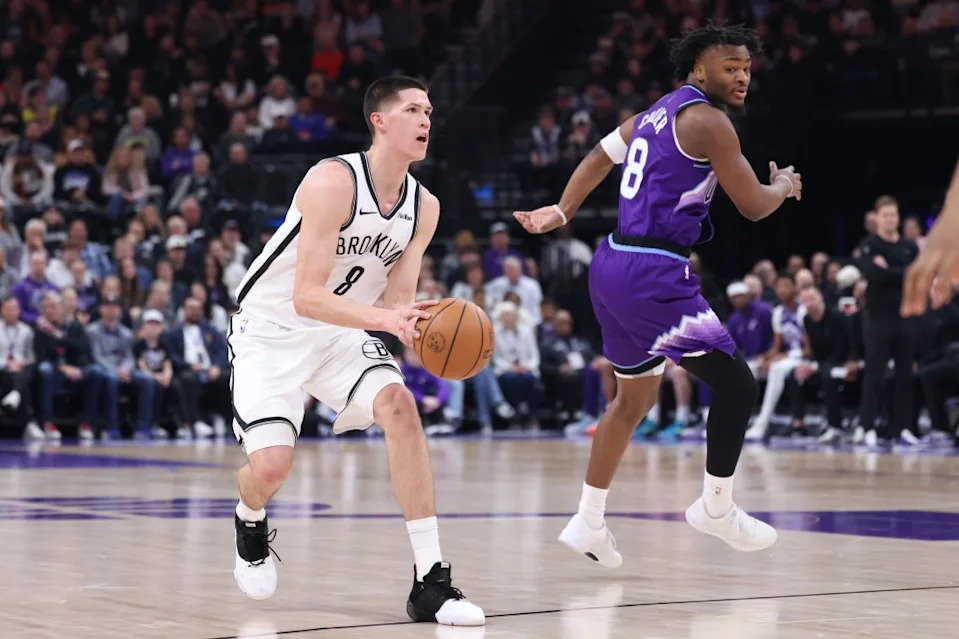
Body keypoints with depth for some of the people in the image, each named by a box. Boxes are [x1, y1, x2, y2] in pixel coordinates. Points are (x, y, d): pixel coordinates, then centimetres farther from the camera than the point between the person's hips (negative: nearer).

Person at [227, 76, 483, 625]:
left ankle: (431, 580, -20)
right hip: (271, 330, -5)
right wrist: (382, 319, -42)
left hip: (339, 333, 5)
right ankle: (251, 522, 24)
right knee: (272, 465, -19)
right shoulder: (333, 182, -25)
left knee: (400, 405, -23)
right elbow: (306, 297, -29)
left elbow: (399, 299, 0)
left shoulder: (424, 207, -4)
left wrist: (418, 326, -23)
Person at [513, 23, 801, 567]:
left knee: (635, 397, 20)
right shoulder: (707, 120, -10)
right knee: (736, 383, -2)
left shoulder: (655, 113, 18)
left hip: (615, 265, 10)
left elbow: (599, 158, 27)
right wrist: (785, 186, 11)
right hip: (654, 274, -10)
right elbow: (753, 205, -9)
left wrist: (561, 213, 31)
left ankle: (589, 523, 24)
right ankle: (717, 508, 10)